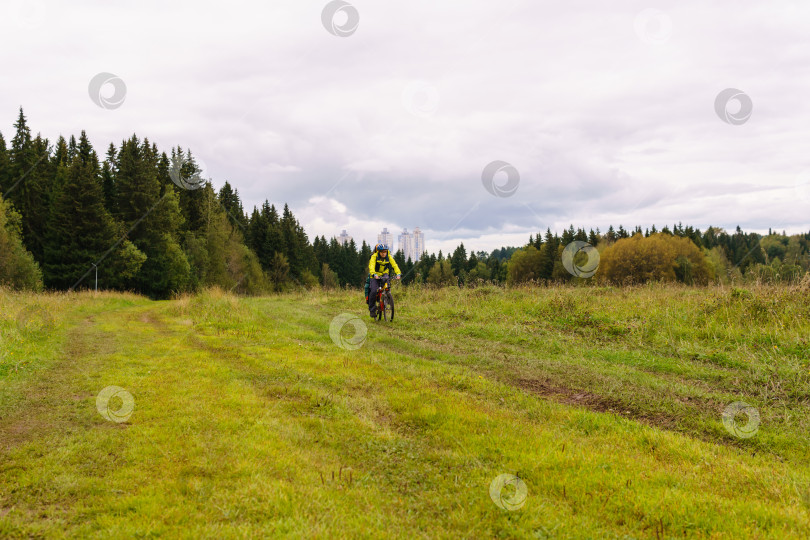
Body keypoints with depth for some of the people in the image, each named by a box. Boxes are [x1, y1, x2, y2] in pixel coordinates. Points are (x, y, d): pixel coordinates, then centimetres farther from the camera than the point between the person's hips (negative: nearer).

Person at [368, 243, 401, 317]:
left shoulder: (389, 258, -8)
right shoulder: (374, 257, -17)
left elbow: (395, 265, -19)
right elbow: (371, 266, -31)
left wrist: (398, 274, -37)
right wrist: (374, 274, -50)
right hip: (375, 277, -3)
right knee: (374, 291, -23)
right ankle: (372, 309, -9)